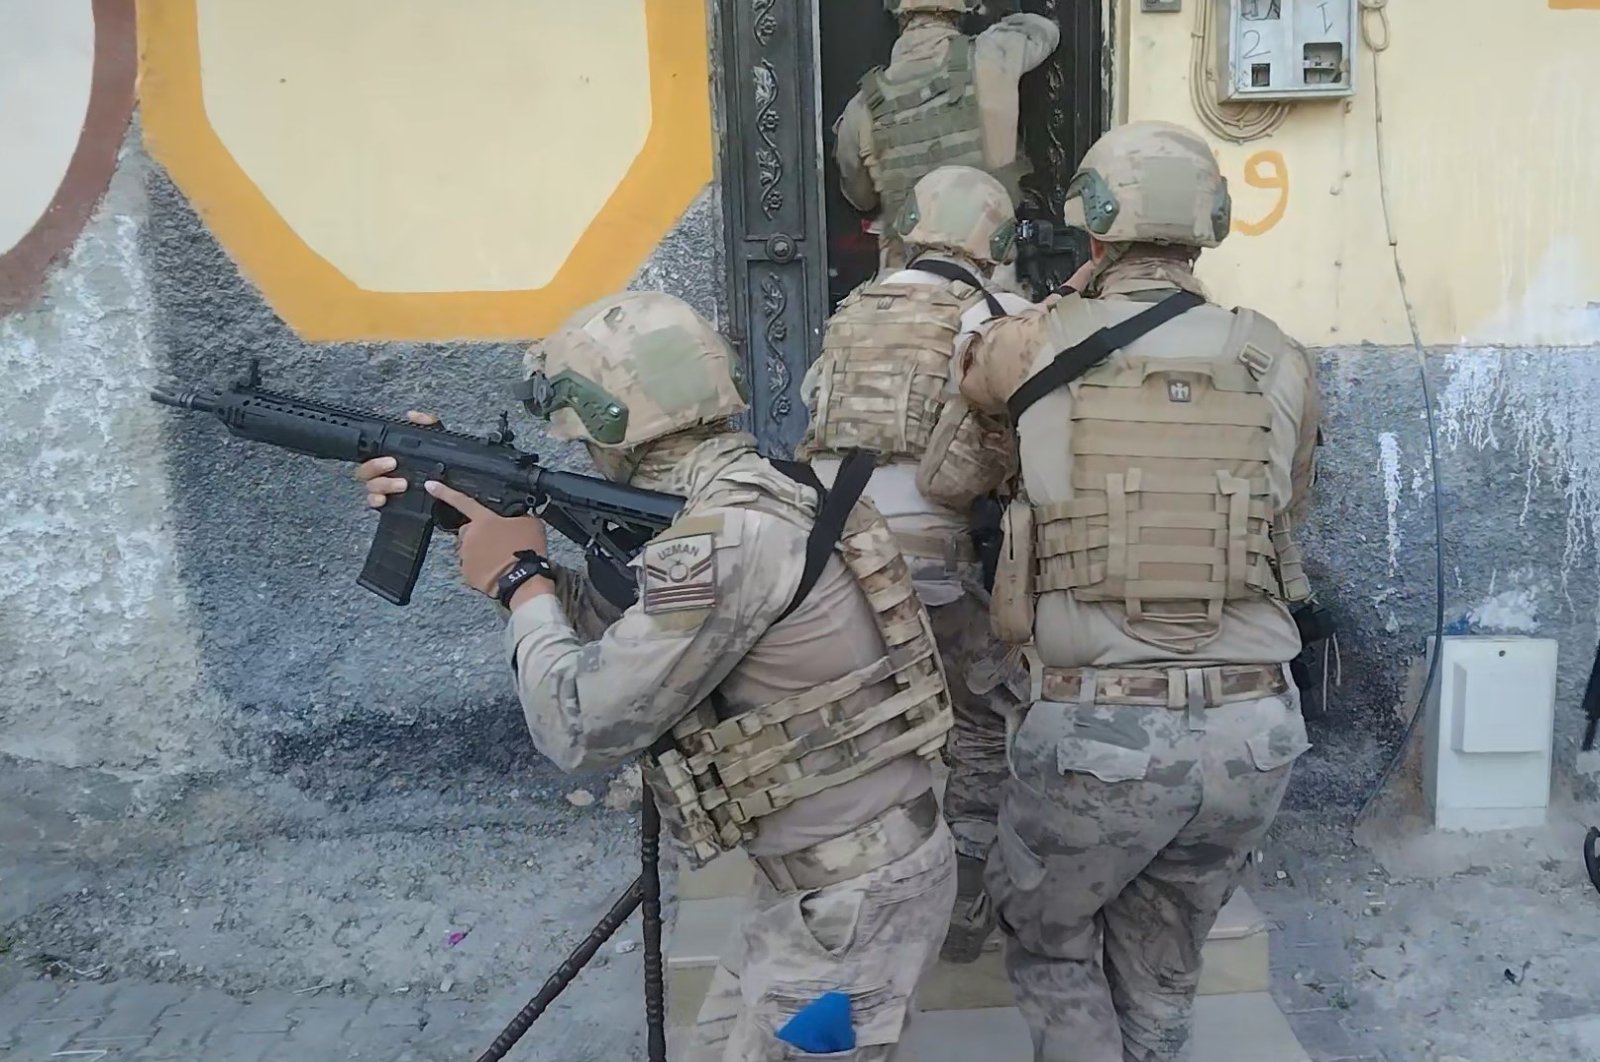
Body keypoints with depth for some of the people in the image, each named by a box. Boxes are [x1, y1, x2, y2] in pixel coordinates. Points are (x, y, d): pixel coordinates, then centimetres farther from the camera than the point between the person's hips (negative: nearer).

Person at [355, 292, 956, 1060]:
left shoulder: (734, 530, -28)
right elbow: (624, 624, 13)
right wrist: (480, 520, 10)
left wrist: (517, 579, -9)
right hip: (824, 872, 9)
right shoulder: (732, 499, 3)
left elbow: (578, 726, -24)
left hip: (854, 893, -9)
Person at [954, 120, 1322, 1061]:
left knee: (1049, 937, 25)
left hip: (1097, 729, -3)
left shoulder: (1036, 346, -5)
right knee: (1161, 969, 25)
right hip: (1255, 731, 4)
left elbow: (967, 378, 18)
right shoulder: (1283, 364, 2)